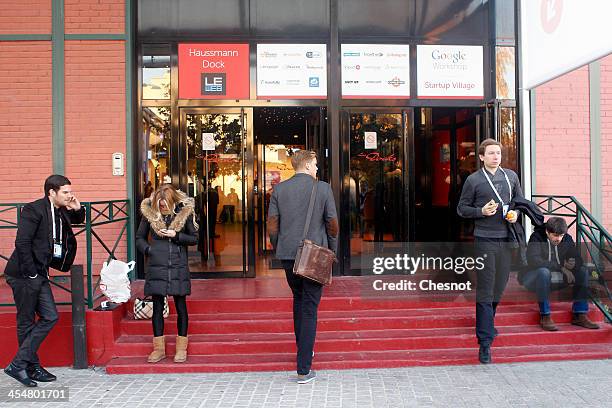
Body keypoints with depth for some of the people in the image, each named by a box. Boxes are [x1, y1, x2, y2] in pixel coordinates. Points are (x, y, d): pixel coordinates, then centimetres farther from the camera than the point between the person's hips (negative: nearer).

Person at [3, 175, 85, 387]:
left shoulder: (60, 212, 8)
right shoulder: (34, 209, -15)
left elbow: (78, 220, 28)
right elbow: (22, 242, -20)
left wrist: (77, 208, 5)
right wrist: (31, 273, -17)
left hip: (39, 274, 9)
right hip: (24, 274, -8)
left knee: (50, 317, 7)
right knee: (26, 323, 2)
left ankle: (20, 364, 16)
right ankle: (32, 367, 12)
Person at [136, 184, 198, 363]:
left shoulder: (185, 211, -4)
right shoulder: (148, 212, -1)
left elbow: (194, 238, 2)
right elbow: (139, 238, 9)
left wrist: (175, 235, -12)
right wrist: (149, 250, -7)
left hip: (178, 267, -1)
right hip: (156, 267, 1)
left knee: (181, 307, 5)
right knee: (157, 307, 7)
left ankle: (181, 348, 18)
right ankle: (159, 348, 21)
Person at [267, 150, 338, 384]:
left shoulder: (279, 189, 3)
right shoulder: (323, 188, -4)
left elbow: (272, 226, 1)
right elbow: (333, 225, -3)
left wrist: (278, 250, 14)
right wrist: (332, 251, 11)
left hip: (288, 255, 3)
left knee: (298, 299, 24)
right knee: (309, 308, 1)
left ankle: (302, 349, 36)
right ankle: (303, 369, 3)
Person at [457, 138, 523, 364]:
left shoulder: (511, 176, 11)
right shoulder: (474, 180, -2)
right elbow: (462, 208, 3)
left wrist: (516, 213, 1)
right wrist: (481, 211, -14)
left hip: (506, 238, 5)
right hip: (485, 239, -5)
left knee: (499, 287, 15)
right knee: (485, 292, -5)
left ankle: (486, 322, 39)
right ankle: (485, 341, -2)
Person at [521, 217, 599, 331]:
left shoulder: (567, 239, 2)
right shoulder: (537, 238, -16)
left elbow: (578, 259, 1)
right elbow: (533, 261, -29)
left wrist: (573, 264, -25)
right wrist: (561, 267, -30)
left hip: (557, 278, 6)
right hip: (534, 278, -6)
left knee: (583, 271, -11)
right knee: (544, 271, -38)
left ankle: (580, 315, -11)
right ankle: (545, 316, -31)